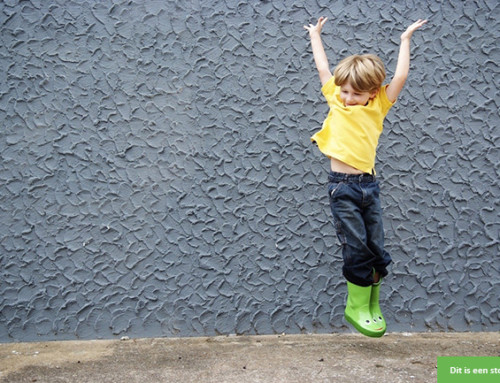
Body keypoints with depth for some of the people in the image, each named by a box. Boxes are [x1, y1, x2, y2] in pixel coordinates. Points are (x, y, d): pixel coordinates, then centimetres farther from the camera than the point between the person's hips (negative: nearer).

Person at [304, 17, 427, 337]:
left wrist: (405, 40, 19)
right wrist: (315, 35, 27)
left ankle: (372, 306, 20)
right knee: (357, 249, -2)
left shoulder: (379, 106, 7)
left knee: (376, 248, 5)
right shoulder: (336, 101, 6)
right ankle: (357, 307, 11)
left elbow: (401, 76, 8)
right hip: (342, 186, -2)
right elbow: (323, 68, 16)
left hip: (369, 184, 2)